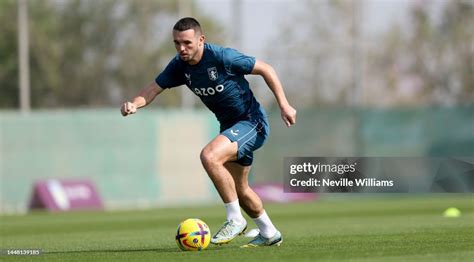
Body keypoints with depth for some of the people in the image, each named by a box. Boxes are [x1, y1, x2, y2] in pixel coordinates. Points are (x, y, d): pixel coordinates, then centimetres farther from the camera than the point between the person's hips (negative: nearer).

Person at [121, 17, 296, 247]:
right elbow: (153, 88, -6)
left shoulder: (222, 57, -23)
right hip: (229, 125, 9)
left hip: (252, 122, -9)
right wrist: (134, 104, -28)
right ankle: (269, 234, 40)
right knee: (239, 189, 18)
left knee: (209, 156, -30)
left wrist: (284, 105, -14)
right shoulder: (179, 66, -5)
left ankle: (235, 220, -17)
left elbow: (265, 70, -14)